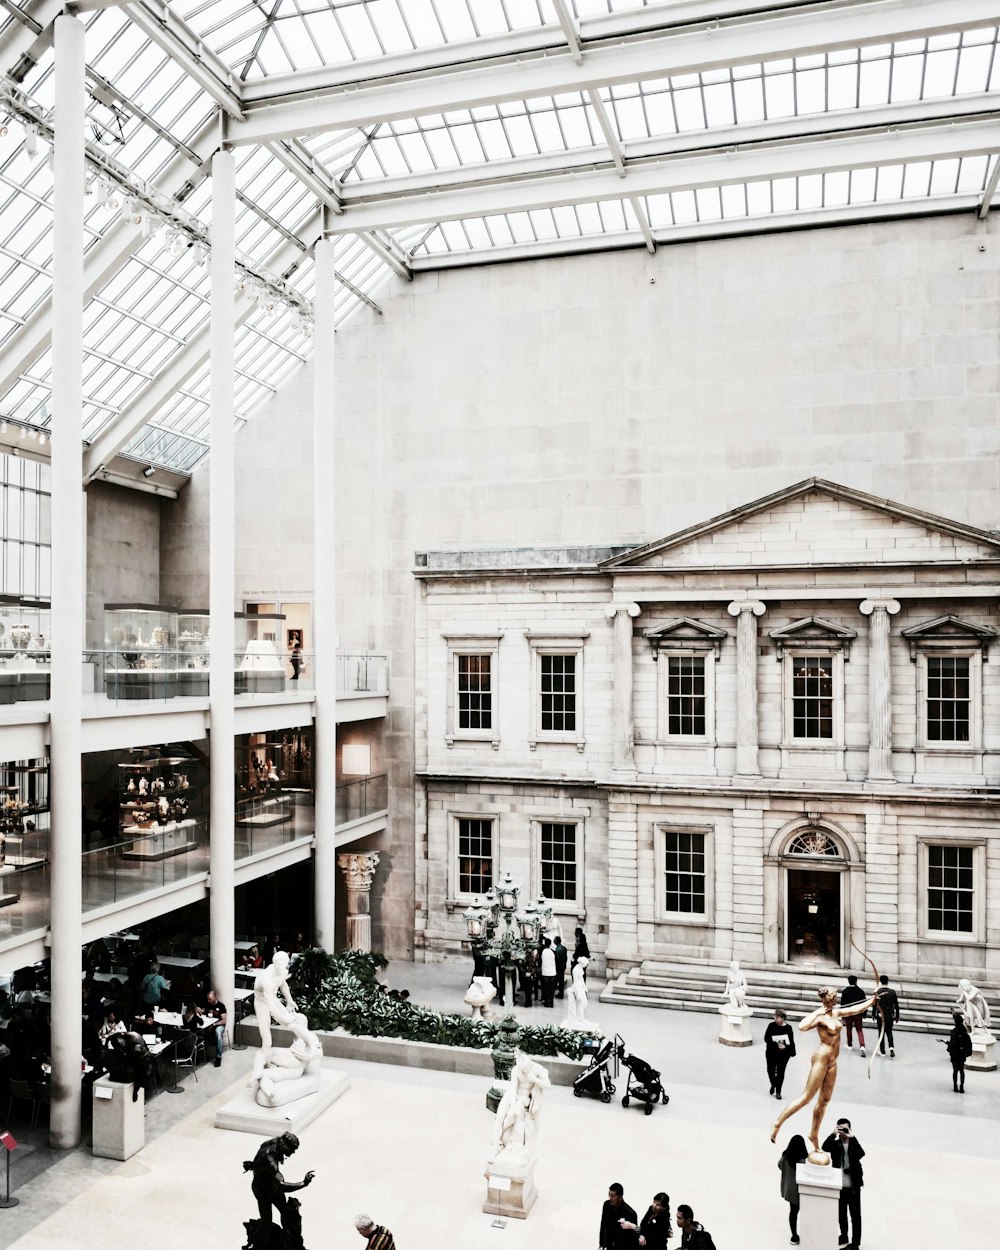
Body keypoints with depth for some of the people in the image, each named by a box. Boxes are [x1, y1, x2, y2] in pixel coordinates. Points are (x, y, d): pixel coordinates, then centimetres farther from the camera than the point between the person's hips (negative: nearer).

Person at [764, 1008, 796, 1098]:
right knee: (770, 1070, 5)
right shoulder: (771, 1026, -8)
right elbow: (766, 1038, -10)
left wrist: (792, 1051, 0)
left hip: (784, 1053, -1)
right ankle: (773, 1085, 36)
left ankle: (778, 1092, 20)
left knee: (780, 1072, 5)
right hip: (771, 1052, 1)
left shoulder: (788, 1027, -7)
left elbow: (791, 1041, 1)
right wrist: (776, 1045, -21)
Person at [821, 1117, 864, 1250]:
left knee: (855, 1214, 4)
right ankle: (844, 1236, 34)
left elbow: (861, 1154, -23)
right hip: (839, 1185, 2)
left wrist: (852, 1137, -29)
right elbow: (825, 1148, -21)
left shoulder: (854, 1144, -3)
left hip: (853, 1186, -2)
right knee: (841, 1213, 17)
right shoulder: (835, 1144, -2)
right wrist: (833, 1134, -28)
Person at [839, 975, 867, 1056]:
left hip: (848, 1014, -1)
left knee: (849, 1029, 17)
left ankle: (850, 1045, 28)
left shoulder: (845, 991, -8)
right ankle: (862, 1046, -15)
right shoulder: (861, 991, -4)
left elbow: (842, 1004, -6)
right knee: (859, 1030, 3)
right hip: (858, 1014, 1)